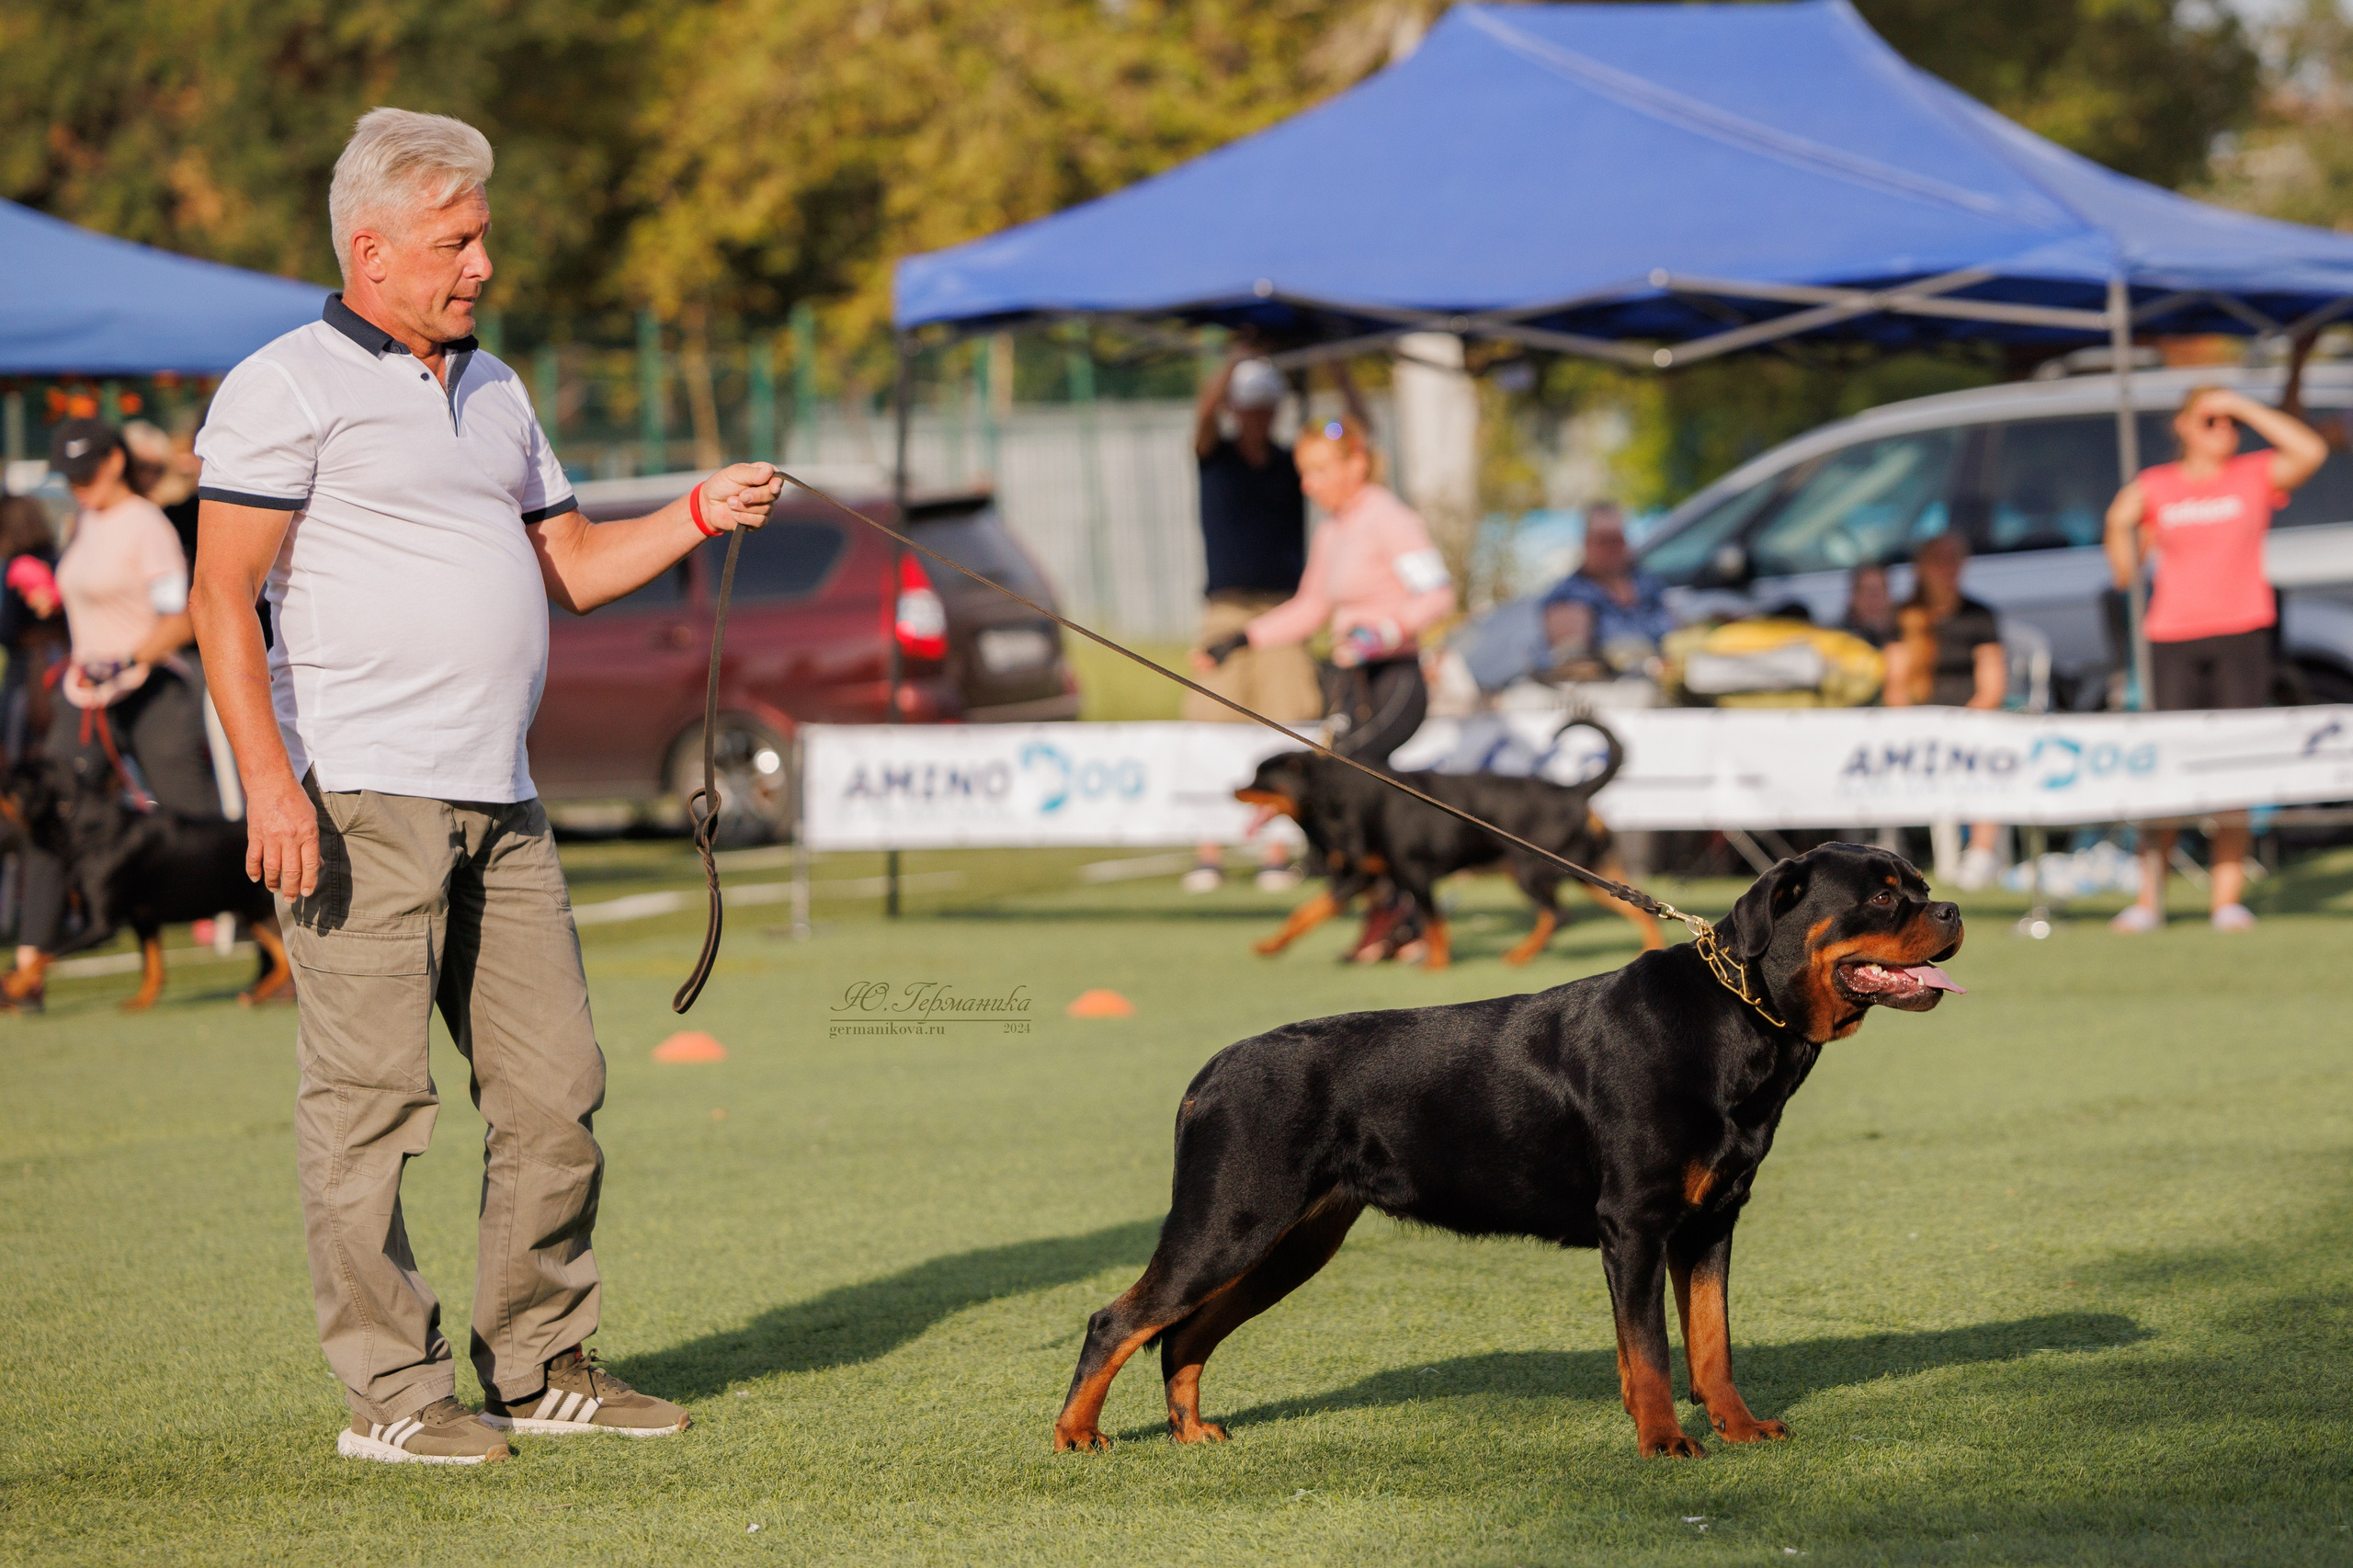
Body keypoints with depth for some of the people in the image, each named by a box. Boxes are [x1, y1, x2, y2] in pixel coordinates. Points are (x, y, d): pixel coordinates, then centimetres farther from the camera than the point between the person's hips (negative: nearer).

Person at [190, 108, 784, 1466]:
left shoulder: (492, 388, 20)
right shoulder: (290, 387, -4)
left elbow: (572, 566, 24)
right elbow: (226, 596, -9)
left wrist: (699, 515, 7)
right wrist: (269, 778, -19)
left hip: (500, 805, 8)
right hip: (362, 802, -8)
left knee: (555, 1092, 7)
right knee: (372, 1102, -5)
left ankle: (541, 1366, 17)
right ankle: (392, 1393, 0)